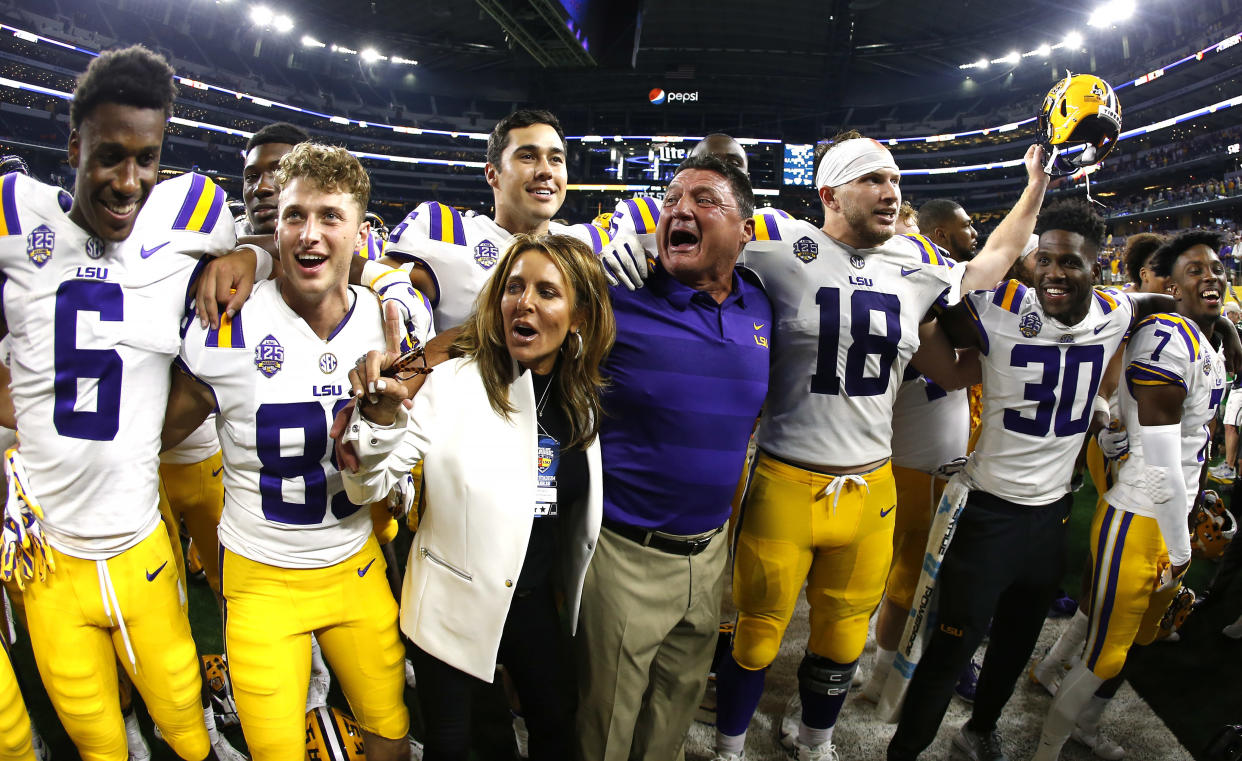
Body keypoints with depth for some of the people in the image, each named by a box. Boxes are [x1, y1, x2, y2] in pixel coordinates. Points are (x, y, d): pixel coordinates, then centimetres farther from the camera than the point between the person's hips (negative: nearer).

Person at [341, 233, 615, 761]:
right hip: (454, 603, -3)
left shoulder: (584, 397, -4)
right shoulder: (456, 381, -17)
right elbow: (368, 487, -18)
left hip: (534, 600, 4)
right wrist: (379, 416, -35)